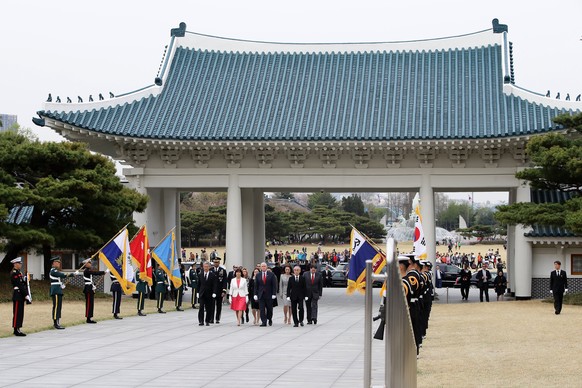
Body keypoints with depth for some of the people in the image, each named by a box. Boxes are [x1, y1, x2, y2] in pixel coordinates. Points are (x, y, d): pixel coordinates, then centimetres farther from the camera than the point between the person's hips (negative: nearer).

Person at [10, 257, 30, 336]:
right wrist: (26, 295, -20)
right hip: (18, 296, -10)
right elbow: (19, 285, -19)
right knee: (17, 313, -7)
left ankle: (17, 329, 17)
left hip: (20, 296, 10)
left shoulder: (18, 273, 18)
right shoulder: (14, 273, -13)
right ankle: (16, 330, -5)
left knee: (20, 313, 11)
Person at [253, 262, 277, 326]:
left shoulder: (271, 274, 0)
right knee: (262, 309, -4)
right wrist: (255, 294, -2)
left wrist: (274, 294, -9)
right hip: (261, 295, 1)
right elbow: (256, 286, 6)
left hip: (269, 295, -1)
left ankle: (270, 319, 30)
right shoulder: (258, 275, 6)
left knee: (269, 308, 7)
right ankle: (263, 322, -2)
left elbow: (274, 285, -2)